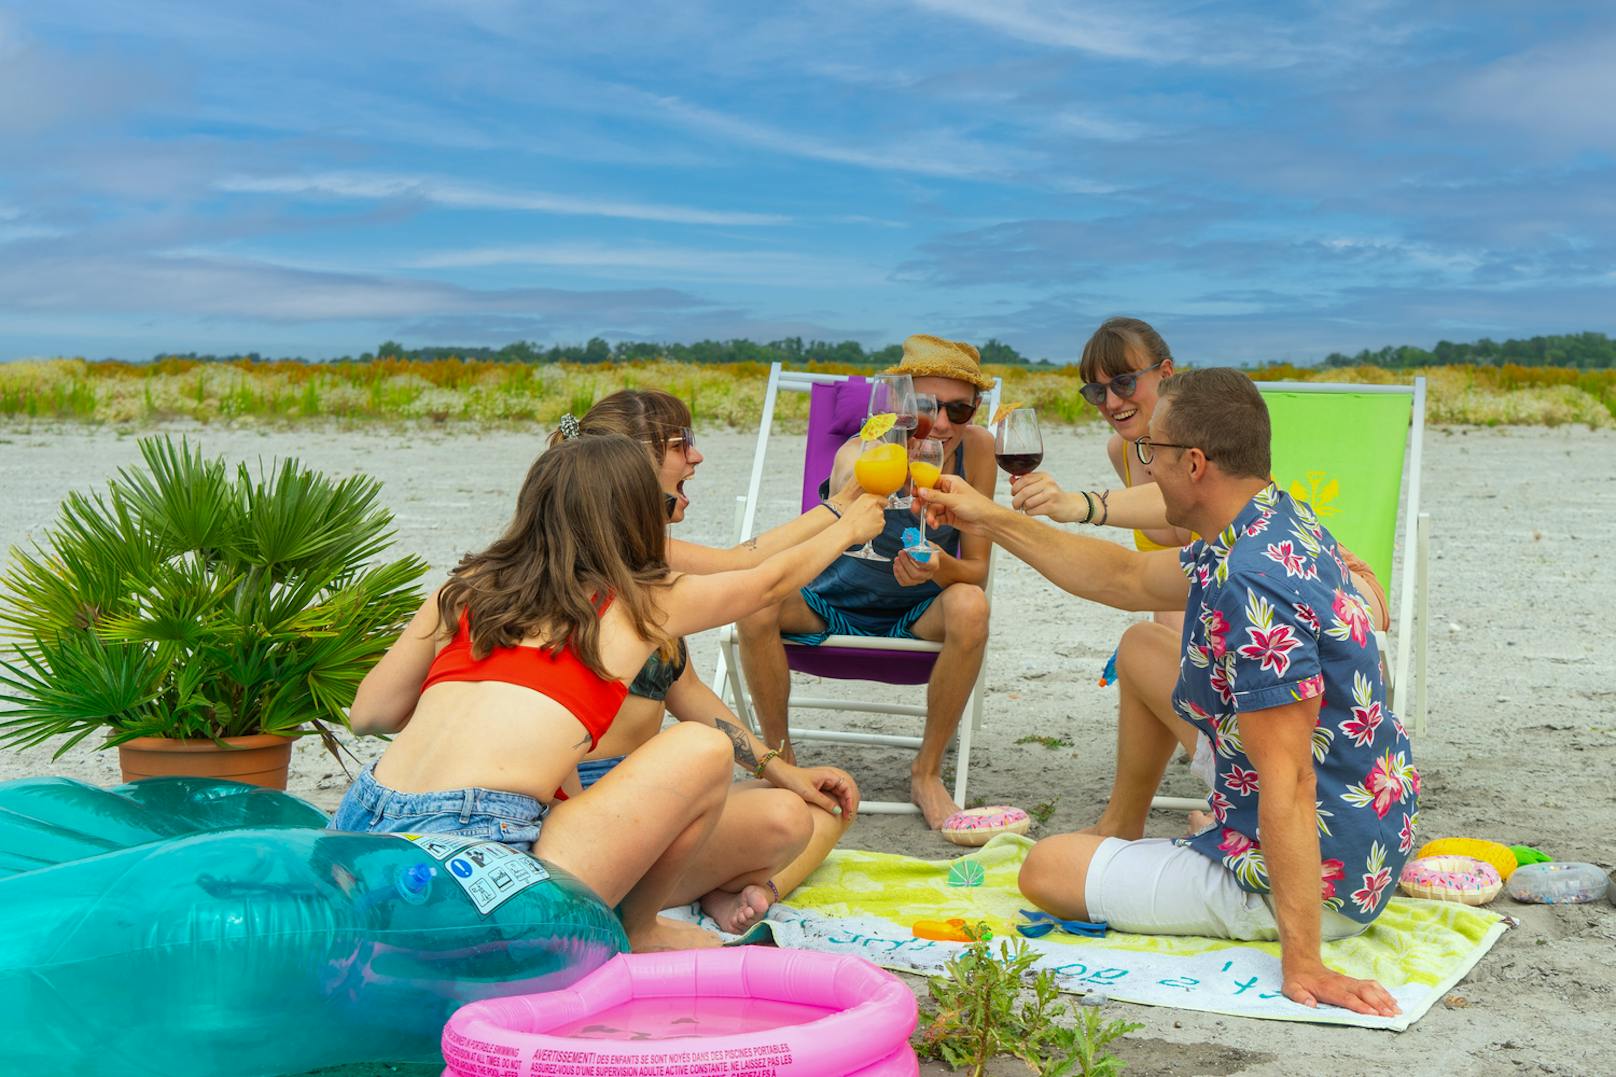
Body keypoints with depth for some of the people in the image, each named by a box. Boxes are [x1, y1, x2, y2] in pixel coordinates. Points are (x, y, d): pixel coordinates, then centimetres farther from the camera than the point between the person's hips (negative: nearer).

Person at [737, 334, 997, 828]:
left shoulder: (976, 448, -17)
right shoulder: (860, 453, -24)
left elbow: (976, 571, -12)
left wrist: (942, 568, -36)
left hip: (917, 617, 1)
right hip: (836, 603, -1)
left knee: (970, 606, -33)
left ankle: (926, 772, -13)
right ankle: (781, 760, -8)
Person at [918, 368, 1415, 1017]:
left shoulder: (1251, 586, -31)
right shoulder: (1278, 522, 1)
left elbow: (1287, 781, -33)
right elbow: (1126, 580, 15)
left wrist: (1301, 962, -33)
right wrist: (992, 521, 17)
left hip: (1317, 883, -9)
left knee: (1043, 870, 4)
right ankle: (1118, 835, 42)